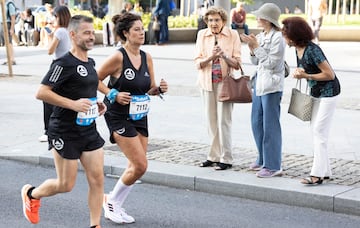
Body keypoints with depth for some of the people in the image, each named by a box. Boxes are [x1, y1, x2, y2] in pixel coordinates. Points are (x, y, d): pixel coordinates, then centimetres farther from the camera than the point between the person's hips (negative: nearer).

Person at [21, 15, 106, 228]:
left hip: (89, 130, 7)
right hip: (65, 132, -7)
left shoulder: (90, 63, 10)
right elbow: (41, 93, -21)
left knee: (97, 179, 1)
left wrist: (96, 104, 8)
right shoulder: (64, 63, -16)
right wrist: (73, 104, -26)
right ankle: (31, 193, 32)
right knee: (66, 185, 4)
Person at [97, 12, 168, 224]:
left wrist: (159, 89, -11)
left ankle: (116, 206, 27)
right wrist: (113, 94, -19)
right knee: (140, 166, -10)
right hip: (120, 117, -7)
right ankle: (111, 200, 11)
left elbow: (150, 89, 10)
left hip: (140, 117, 7)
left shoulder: (147, 58, 3)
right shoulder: (118, 57, -16)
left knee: (136, 166, 9)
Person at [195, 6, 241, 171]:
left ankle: (226, 159, 0)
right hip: (207, 81, 3)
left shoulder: (232, 35, -3)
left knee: (223, 120, -7)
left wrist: (224, 56, -22)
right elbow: (198, 63, -2)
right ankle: (214, 157, 18)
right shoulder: (202, 35, 2)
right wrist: (211, 56, -20)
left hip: (225, 82, -3)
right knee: (211, 120, 8)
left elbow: (237, 64, -4)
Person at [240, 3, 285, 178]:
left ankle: (273, 166, 3)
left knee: (270, 126, -4)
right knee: (256, 123, 15)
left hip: (272, 86, -9)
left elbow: (271, 63, -17)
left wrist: (256, 46, -16)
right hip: (259, 83, 9)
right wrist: (251, 47, -2)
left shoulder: (278, 38, -13)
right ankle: (263, 160, 29)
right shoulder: (260, 36, 10)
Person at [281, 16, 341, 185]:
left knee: (319, 131, -10)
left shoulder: (312, 50, -25)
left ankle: (317, 174, -7)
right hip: (316, 93, 9)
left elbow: (330, 75, -22)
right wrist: (298, 72, -7)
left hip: (328, 92, -9)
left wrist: (306, 76, -22)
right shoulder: (298, 50, 2)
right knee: (316, 131, 10)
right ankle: (325, 171, 18)